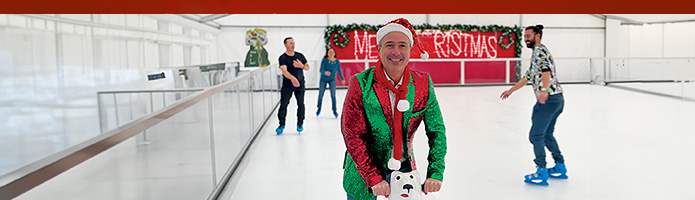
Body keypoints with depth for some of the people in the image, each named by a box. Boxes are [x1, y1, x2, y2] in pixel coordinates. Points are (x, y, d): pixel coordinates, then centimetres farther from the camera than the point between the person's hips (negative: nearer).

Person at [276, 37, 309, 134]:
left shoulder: (300, 55, 5)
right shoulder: (282, 58, -10)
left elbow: (307, 67, 13)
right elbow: (284, 71, -25)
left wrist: (301, 66, -11)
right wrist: (292, 78, -44)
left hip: (300, 84, 3)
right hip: (287, 85, -3)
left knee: (300, 104, 1)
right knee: (283, 105, -1)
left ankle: (300, 124, 15)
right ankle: (282, 125, 14)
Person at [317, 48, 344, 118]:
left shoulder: (337, 61, -16)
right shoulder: (324, 60, -22)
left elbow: (339, 71, 0)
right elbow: (321, 70, -26)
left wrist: (342, 79, 12)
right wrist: (325, 72, -48)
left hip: (332, 80, 0)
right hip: (323, 79, 0)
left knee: (333, 95, -13)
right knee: (320, 94, 14)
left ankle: (334, 110, -1)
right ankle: (319, 108, 38)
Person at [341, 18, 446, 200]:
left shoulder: (423, 84, -7)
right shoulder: (361, 84, -16)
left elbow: (436, 130, -1)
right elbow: (352, 134, -16)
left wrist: (435, 172, -11)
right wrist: (374, 178, -20)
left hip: (405, 169, 3)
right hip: (364, 170, -2)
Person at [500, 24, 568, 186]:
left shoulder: (539, 50, -7)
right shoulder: (538, 53, 25)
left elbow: (546, 71, -25)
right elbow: (528, 77, 34)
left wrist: (544, 90, -40)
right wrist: (511, 90, 39)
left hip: (548, 99, -10)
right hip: (557, 99, 10)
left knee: (536, 135, -6)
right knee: (547, 134, 19)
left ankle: (541, 173, -5)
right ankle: (560, 168, 26)